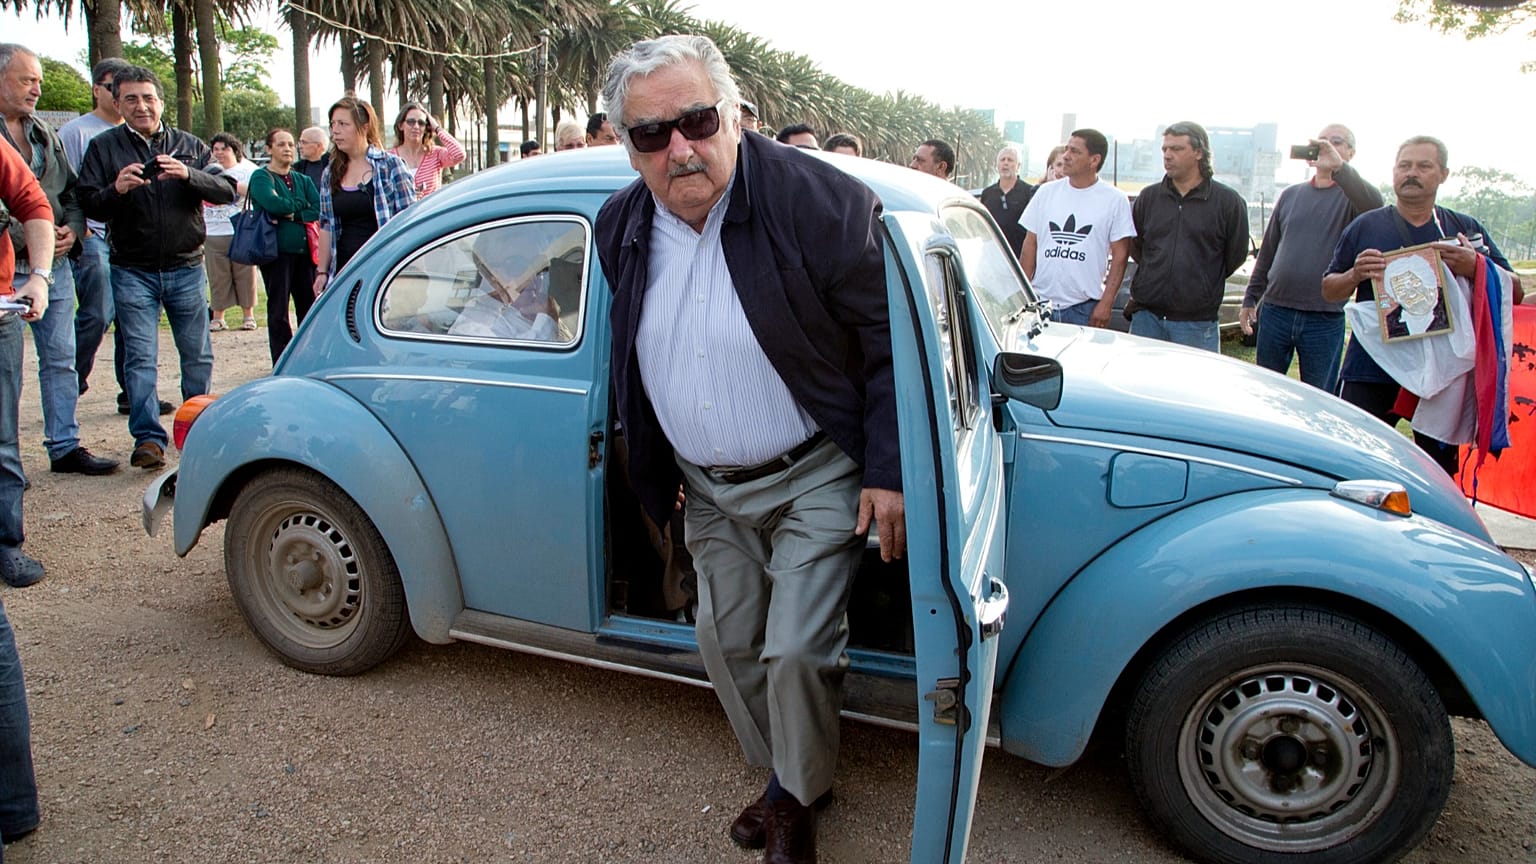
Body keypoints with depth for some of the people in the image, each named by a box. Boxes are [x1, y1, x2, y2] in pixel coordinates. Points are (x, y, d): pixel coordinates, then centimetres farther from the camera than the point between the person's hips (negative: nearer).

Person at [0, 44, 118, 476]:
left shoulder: (44, 132, 15)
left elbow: (71, 190, 19)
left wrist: (72, 229, 1)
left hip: (56, 263, 6)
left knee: (60, 359, 10)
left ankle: (65, 446, 18)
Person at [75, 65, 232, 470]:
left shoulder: (190, 146, 7)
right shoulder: (104, 147, 4)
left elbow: (226, 191, -5)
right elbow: (88, 205, -3)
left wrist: (188, 175, -23)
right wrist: (116, 190, -24)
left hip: (186, 268, 1)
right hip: (132, 272, -1)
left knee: (198, 355, 7)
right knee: (140, 358, -5)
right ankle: (148, 437, -4)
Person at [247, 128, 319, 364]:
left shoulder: (302, 180, 16)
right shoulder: (261, 177, 1)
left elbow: (319, 210, 0)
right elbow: (273, 204, -18)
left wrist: (293, 214, -13)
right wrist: (302, 205, -4)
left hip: (304, 250, 5)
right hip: (276, 251, -4)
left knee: (309, 307, 5)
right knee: (278, 311, 0)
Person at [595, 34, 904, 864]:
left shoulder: (820, 202, -20)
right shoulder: (620, 224, -2)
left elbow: (889, 343, -15)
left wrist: (888, 474, -16)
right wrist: (653, 469, 18)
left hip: (815, 477, -5)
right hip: (707, 488, 6)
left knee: (796, 650, -4)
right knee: (727, 644, 14)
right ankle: (784, 776, 39)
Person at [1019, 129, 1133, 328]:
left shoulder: (1114, 199, 0)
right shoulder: (1046, 192, 9)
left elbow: (1120, 254, -1)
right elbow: (1030, 245, 10)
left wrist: (1106, 302, -8)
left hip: (1085, 308, -3)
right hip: (1040, 302, 3)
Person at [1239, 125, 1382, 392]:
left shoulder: (1350, 196, 0)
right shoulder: (1290, 195, 13)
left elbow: (1374, 205, -25)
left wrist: (1338, 167, -34)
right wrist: (1250, 299, 14)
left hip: (1325, 320, -3)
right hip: (1275, 311, 3)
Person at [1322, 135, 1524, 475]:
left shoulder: (1467, 230, 9)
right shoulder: (1364, 226, 6)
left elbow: (1515, 291, 7)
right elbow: (1329, 290, 8)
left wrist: (1475, 267, -14)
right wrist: (1354, 275, -15)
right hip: (1370, 373, -2)